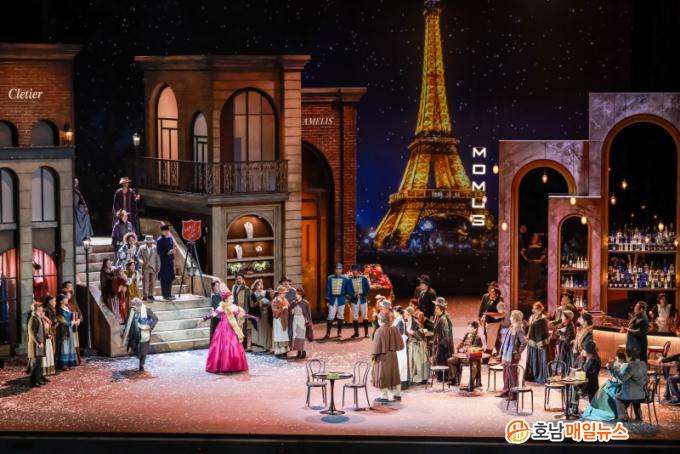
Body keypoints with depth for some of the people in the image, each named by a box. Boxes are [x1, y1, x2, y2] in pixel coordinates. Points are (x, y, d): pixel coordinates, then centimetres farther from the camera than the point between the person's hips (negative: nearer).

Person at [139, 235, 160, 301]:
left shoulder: (155, 248, 0)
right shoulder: (142, 248, -1)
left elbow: (158, 259, 5)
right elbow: (139, 257, 6)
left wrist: (158, 268, 4)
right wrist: (141, 261, -12)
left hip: (153, 268, 2)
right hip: (145, 268, -2)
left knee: (152, 282, 6)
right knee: (145, 282, -3)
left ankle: (150, 295, 19)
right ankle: (145, 296, 2)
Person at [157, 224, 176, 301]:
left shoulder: (170, 238, 10)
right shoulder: (159, 240, -11)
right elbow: (159, 252, -13)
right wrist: (167, 253, -21)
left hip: (170, 260, 7)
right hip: (164, 261, -7)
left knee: (170, 277, 10)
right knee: (165, 278, -5)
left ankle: (169, 294, 19)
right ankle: (165, 295, 2)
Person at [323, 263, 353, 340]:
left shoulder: (345, 279, 1)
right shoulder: (330, 278, 1)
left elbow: (348, 289, 8)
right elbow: (327, 289, 3)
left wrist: (353, 295, 0)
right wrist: (327, 299, -1)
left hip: (341, 299, 0)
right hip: (332, 299, 0)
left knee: (340, 316, 9)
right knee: (330, 317, -5)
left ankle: (339, 332, 22)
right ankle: (328, 333, -4)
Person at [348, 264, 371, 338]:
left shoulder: (364, 278, 2)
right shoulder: (350, 280, 4)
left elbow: (368, 289, 1)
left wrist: (362, 295, -11)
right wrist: (354, 295, -17)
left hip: (363, 299, -1)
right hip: (354, 300, 1)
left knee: (365, 316, 0)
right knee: (354, 317, 0)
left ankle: (366, 333, 4)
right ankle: (356, 332, 8)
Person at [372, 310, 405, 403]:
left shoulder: (380, 331, -19)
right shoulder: (394, 329, -3)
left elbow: (376, 346, -16)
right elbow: (400, 343, 4)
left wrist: (373, 357, -6)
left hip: (382, 357, -6)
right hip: (392, 356, 6)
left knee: (383, 375, 3)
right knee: (393, 374, 17)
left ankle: (384, 396, 6)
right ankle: (397, 394, 24)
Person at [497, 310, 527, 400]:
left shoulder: (519, 329, -17)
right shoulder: (511, 328, 10)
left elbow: (524, 342, -25)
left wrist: (518, 352, -16)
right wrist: (502, 352, 15)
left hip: (512, 356, -9)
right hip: (506, 355, 9)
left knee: (512, 374, -1)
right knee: (506, 373, 17)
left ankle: (514, 394, 7)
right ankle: (506, 391, 29)